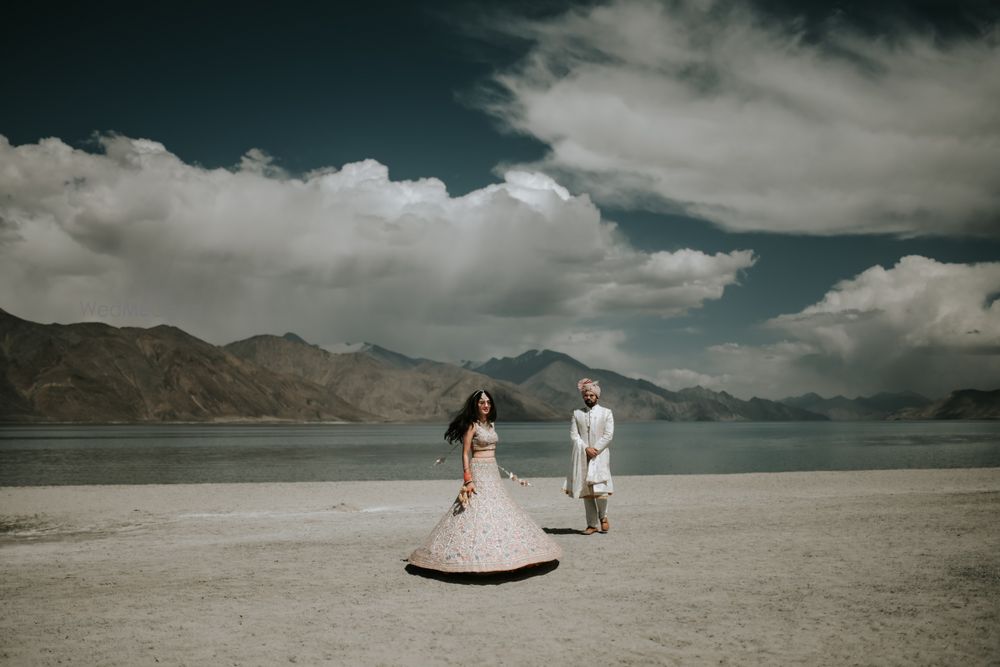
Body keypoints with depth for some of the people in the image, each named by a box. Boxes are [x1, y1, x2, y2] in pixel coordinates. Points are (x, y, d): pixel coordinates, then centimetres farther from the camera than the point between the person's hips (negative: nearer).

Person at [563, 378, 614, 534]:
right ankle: (592, 524, 10)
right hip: (582, 457, 2)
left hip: (600, 456, -2)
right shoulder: (576, 414, 9)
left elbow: (608, 435, -2)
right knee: (586, 492, 2)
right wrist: (586, 448, -12)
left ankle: (603, 516, 13)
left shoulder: (606, 413, 6)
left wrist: (595, 449, -11)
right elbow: (573, 435, 1)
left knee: (600, 492, -13)